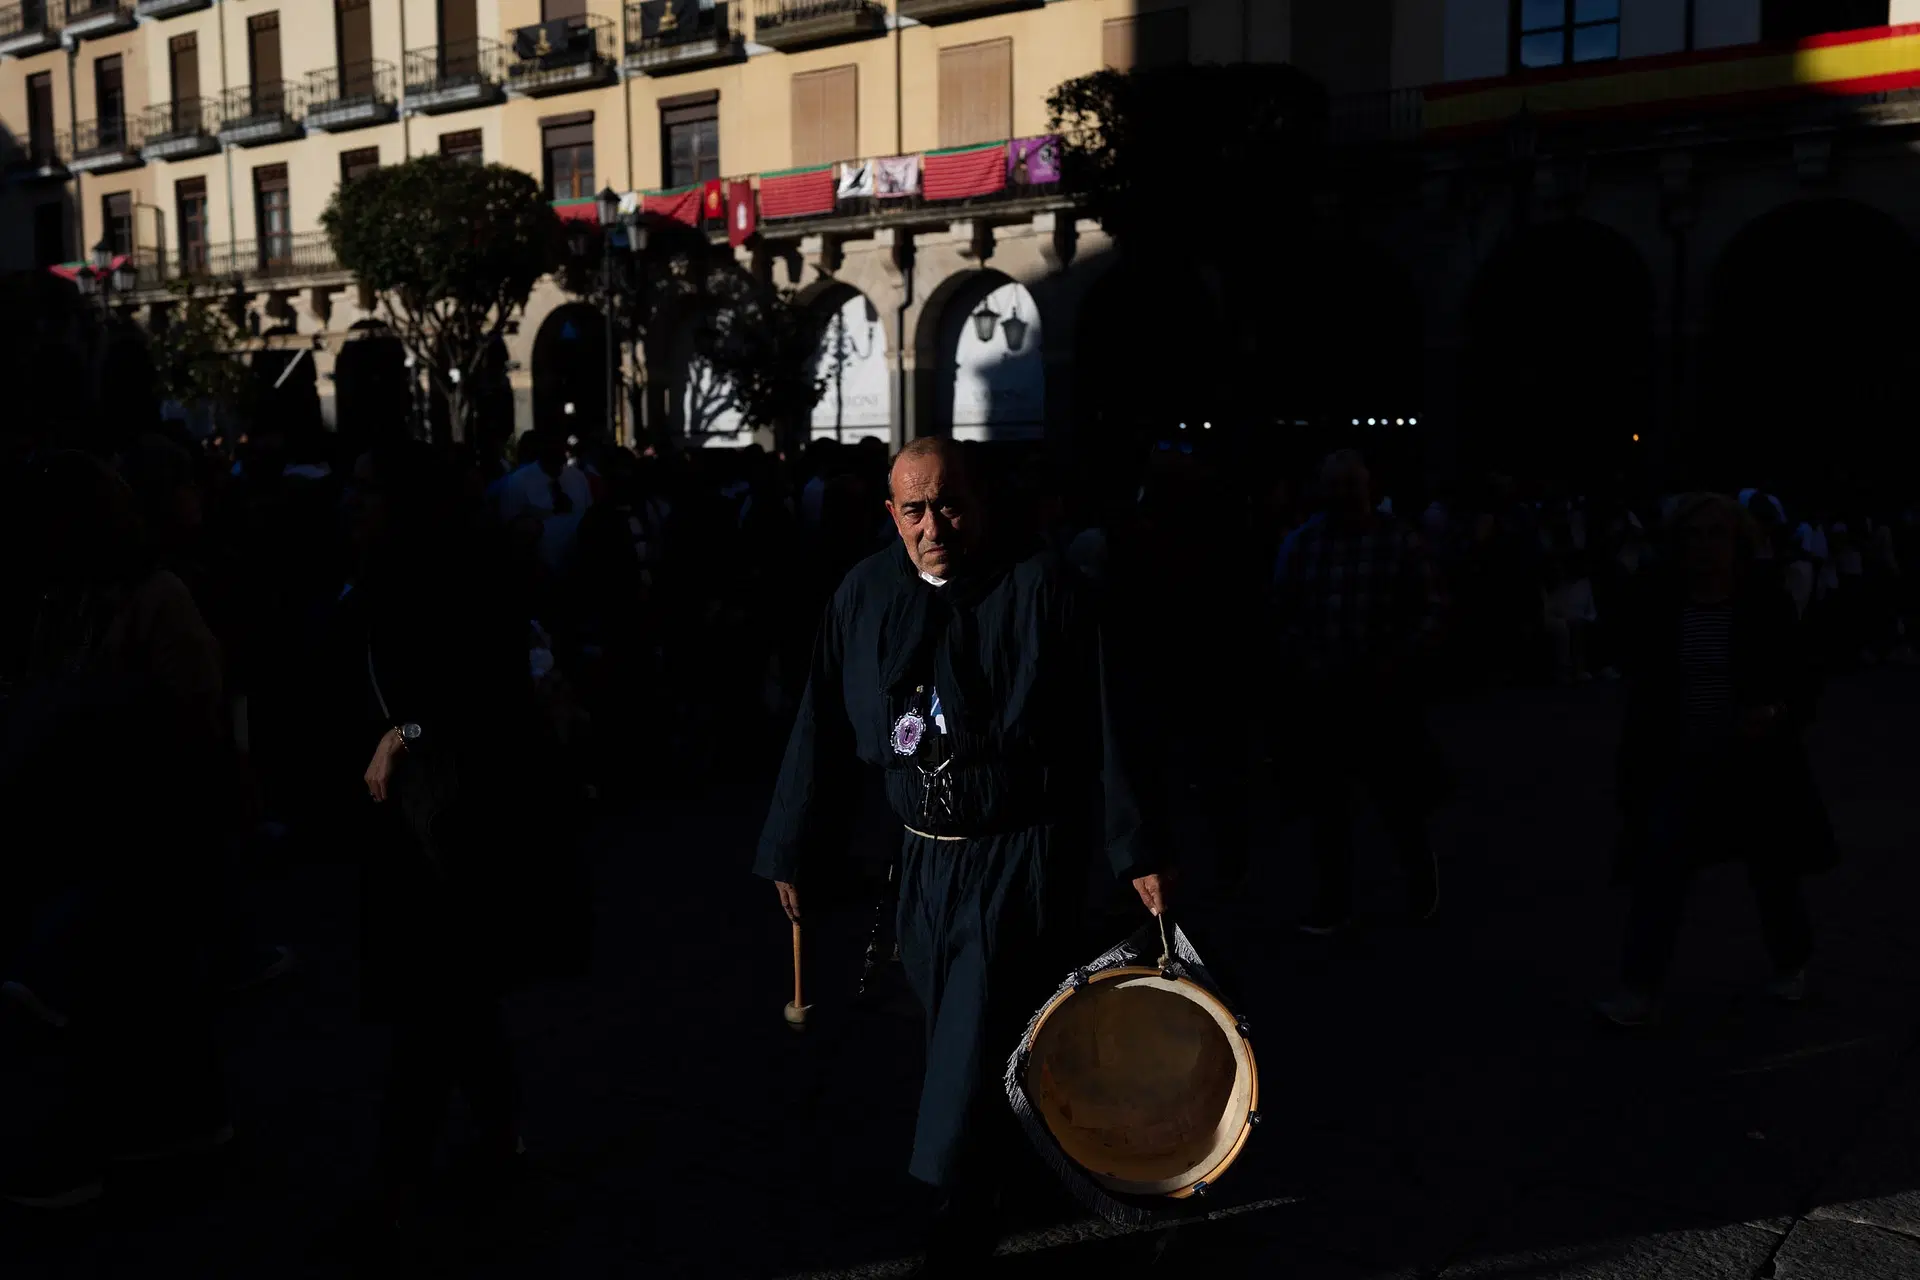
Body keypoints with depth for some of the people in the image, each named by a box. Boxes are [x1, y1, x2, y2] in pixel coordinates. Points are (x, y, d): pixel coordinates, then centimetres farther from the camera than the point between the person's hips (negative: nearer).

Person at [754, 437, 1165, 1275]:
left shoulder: (1039, 589, -13)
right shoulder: (865, 596, -2)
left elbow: (1100, 727, -11)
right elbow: (825, 733, 2)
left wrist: (1135, 851, -10)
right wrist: (792, 853, 6)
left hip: (1021, 856, -4)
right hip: (924, 858, 5)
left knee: (981, 1038, 0)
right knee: (953, 1028, 20)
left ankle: (968, 1200, 22)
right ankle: (996, 1142, 45)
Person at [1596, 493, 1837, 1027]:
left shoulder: (1769, 607, -7)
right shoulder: (1658, 610, -3)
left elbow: (1803, 687, -2)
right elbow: (1641, 694, 2)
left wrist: (1777, 713, -25)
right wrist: (1633, 771, 2)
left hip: (1756, 767, 0)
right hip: (1680, 767, 1)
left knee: (1773, 876, 15)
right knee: (1656, 873, -8)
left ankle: (1793, 964, 40)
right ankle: (1639, 990, -4)